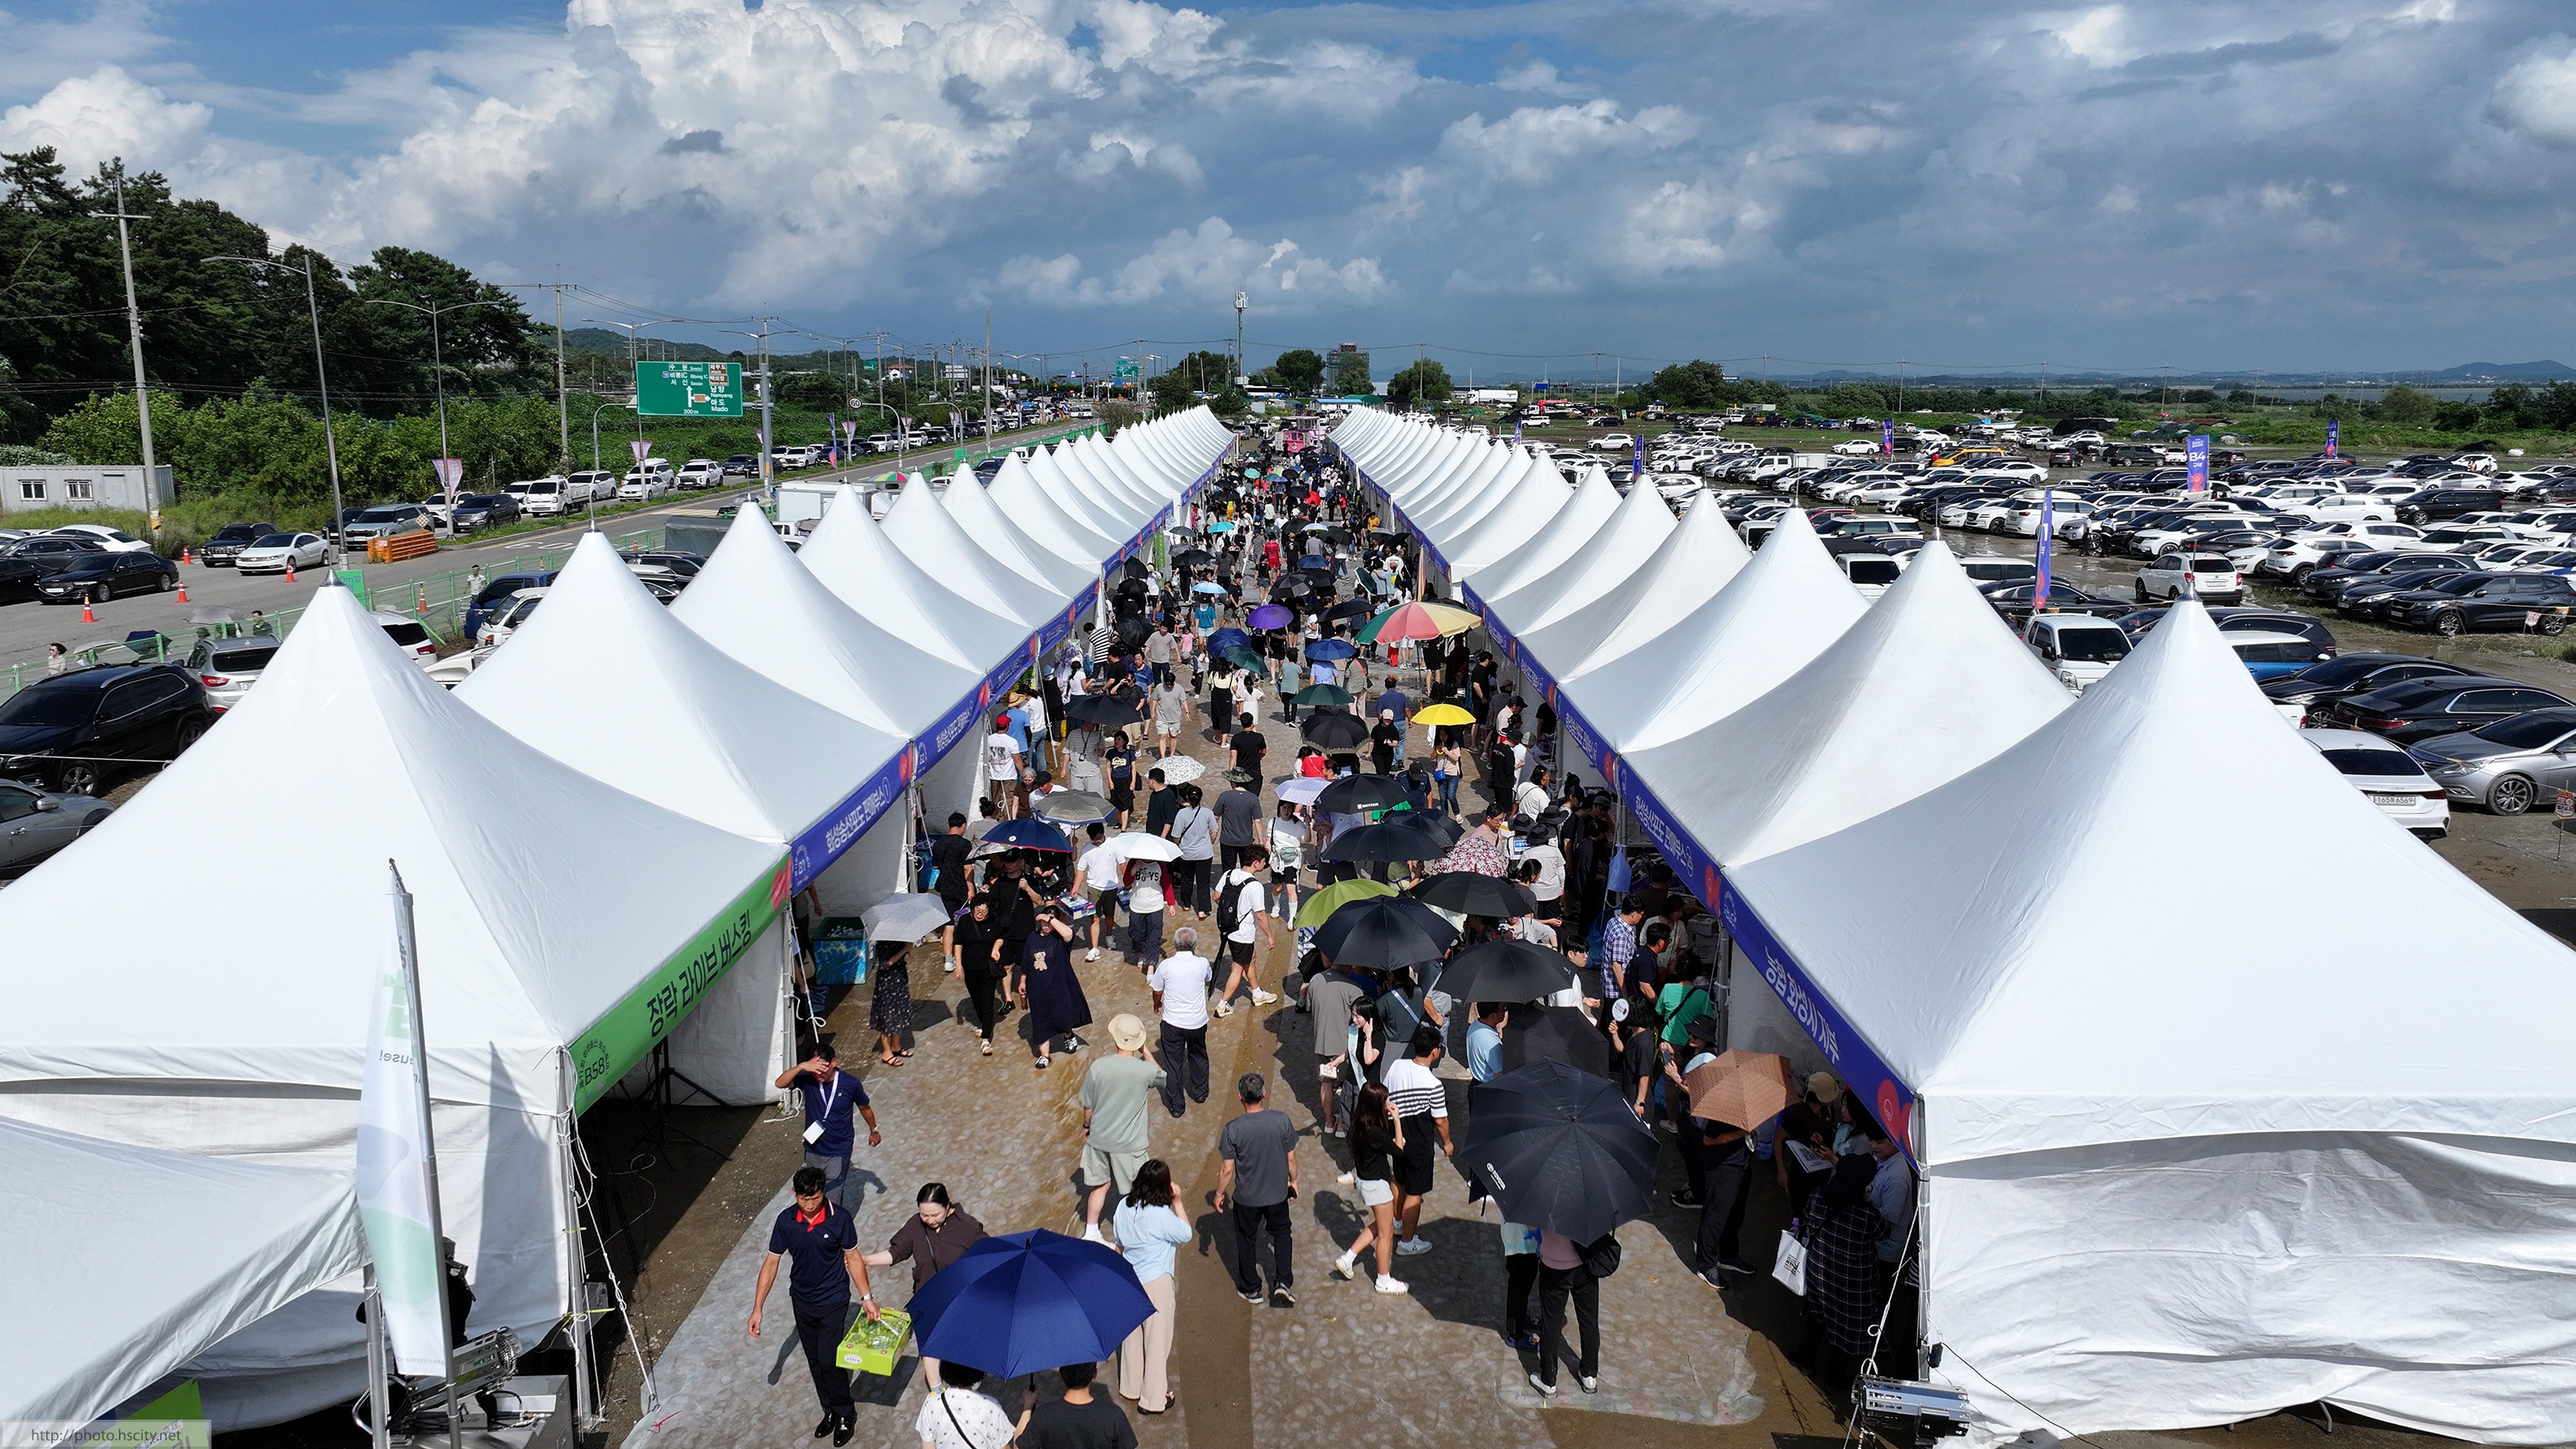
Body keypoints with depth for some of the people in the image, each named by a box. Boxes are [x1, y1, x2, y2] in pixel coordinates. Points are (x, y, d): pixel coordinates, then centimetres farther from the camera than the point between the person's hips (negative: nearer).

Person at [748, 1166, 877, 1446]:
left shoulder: (838, 1218, -21)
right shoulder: (786, 1220, -14)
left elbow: (853, 1258, -9)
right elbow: (771, 1262, -6)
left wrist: (866, 1297, -12)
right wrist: (757, 1308, -8)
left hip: (833, 1300, -4)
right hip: (802, 1301, 4)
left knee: (828, 1359, -6)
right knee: (814, 1361, 15)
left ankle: (845, 1414, 17)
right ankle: (831, 1411, 35)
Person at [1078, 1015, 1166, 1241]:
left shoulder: (1098, 1067, -17)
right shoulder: (1146, 1070, -21)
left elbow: (1088, 1105, -4)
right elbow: (1163, 1078, 5)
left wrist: (1087, 1126, 15)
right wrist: (1145, 1052, 6)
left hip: (1099, 1138, 3)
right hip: (1129, 1144, -2)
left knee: (1100, 1184, 23)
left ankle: (1090, 1232, 35)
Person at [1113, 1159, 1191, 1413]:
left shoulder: (1124, 1206, -6)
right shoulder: (1161, 1215, -26)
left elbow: (1120, 1244, 7)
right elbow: (1187, 1234, -11)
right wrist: (1177, 1203, -9)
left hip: (1129, 1282, 6)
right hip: (1156, 1284, -6)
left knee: (1132, 1336, 22)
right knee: (1157, 1341, 8)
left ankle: (1130, 1387, 38)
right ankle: (1153, 1399, 19)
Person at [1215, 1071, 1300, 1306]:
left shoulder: (1233, 1130, -22)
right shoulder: (1282, 1121, -17)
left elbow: (1227, 1169, -15)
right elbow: (1291, 1158, -5)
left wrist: (1220, 1193, 3)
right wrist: (1293, 1180, 14)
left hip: (1246, 1198, -2)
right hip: (1277, 1194, 2)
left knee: (1247, 1242, 20)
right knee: (1281, 1234, 26)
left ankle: (1250, 1289, 34)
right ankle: (1284, 1282, 20)